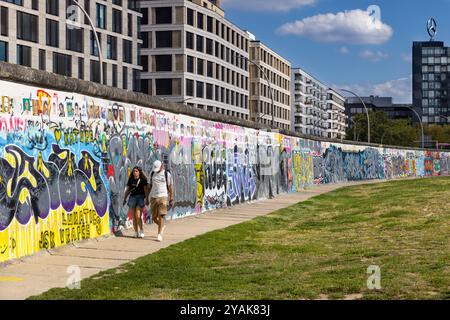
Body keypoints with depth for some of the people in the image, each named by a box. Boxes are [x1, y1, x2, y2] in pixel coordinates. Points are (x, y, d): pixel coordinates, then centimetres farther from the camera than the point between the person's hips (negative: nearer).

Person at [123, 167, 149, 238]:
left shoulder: (143, 180, -1)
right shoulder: (131, 180, 12)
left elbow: (146, 189, -4)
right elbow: (127, 190, 17)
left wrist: (146, 199, -12)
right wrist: (125, 199, 15)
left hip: (140, 197, -4)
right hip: (132, 197, 4)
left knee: (138, 216, -13)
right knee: (134, 217, 4)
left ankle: (142, 232, -2)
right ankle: (136, 232, 11)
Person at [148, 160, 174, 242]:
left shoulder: (167, 174, 0)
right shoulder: (153, 174, 10)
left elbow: (170, 188, 2)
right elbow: (150, 186, 16)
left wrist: (171, 200, -1)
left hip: (162, 197, -4)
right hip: (153, 197, 4)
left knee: (161, 216, -11)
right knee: (154, 217, 5)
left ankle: (160, 234, -7)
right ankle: (162, 226, 34)